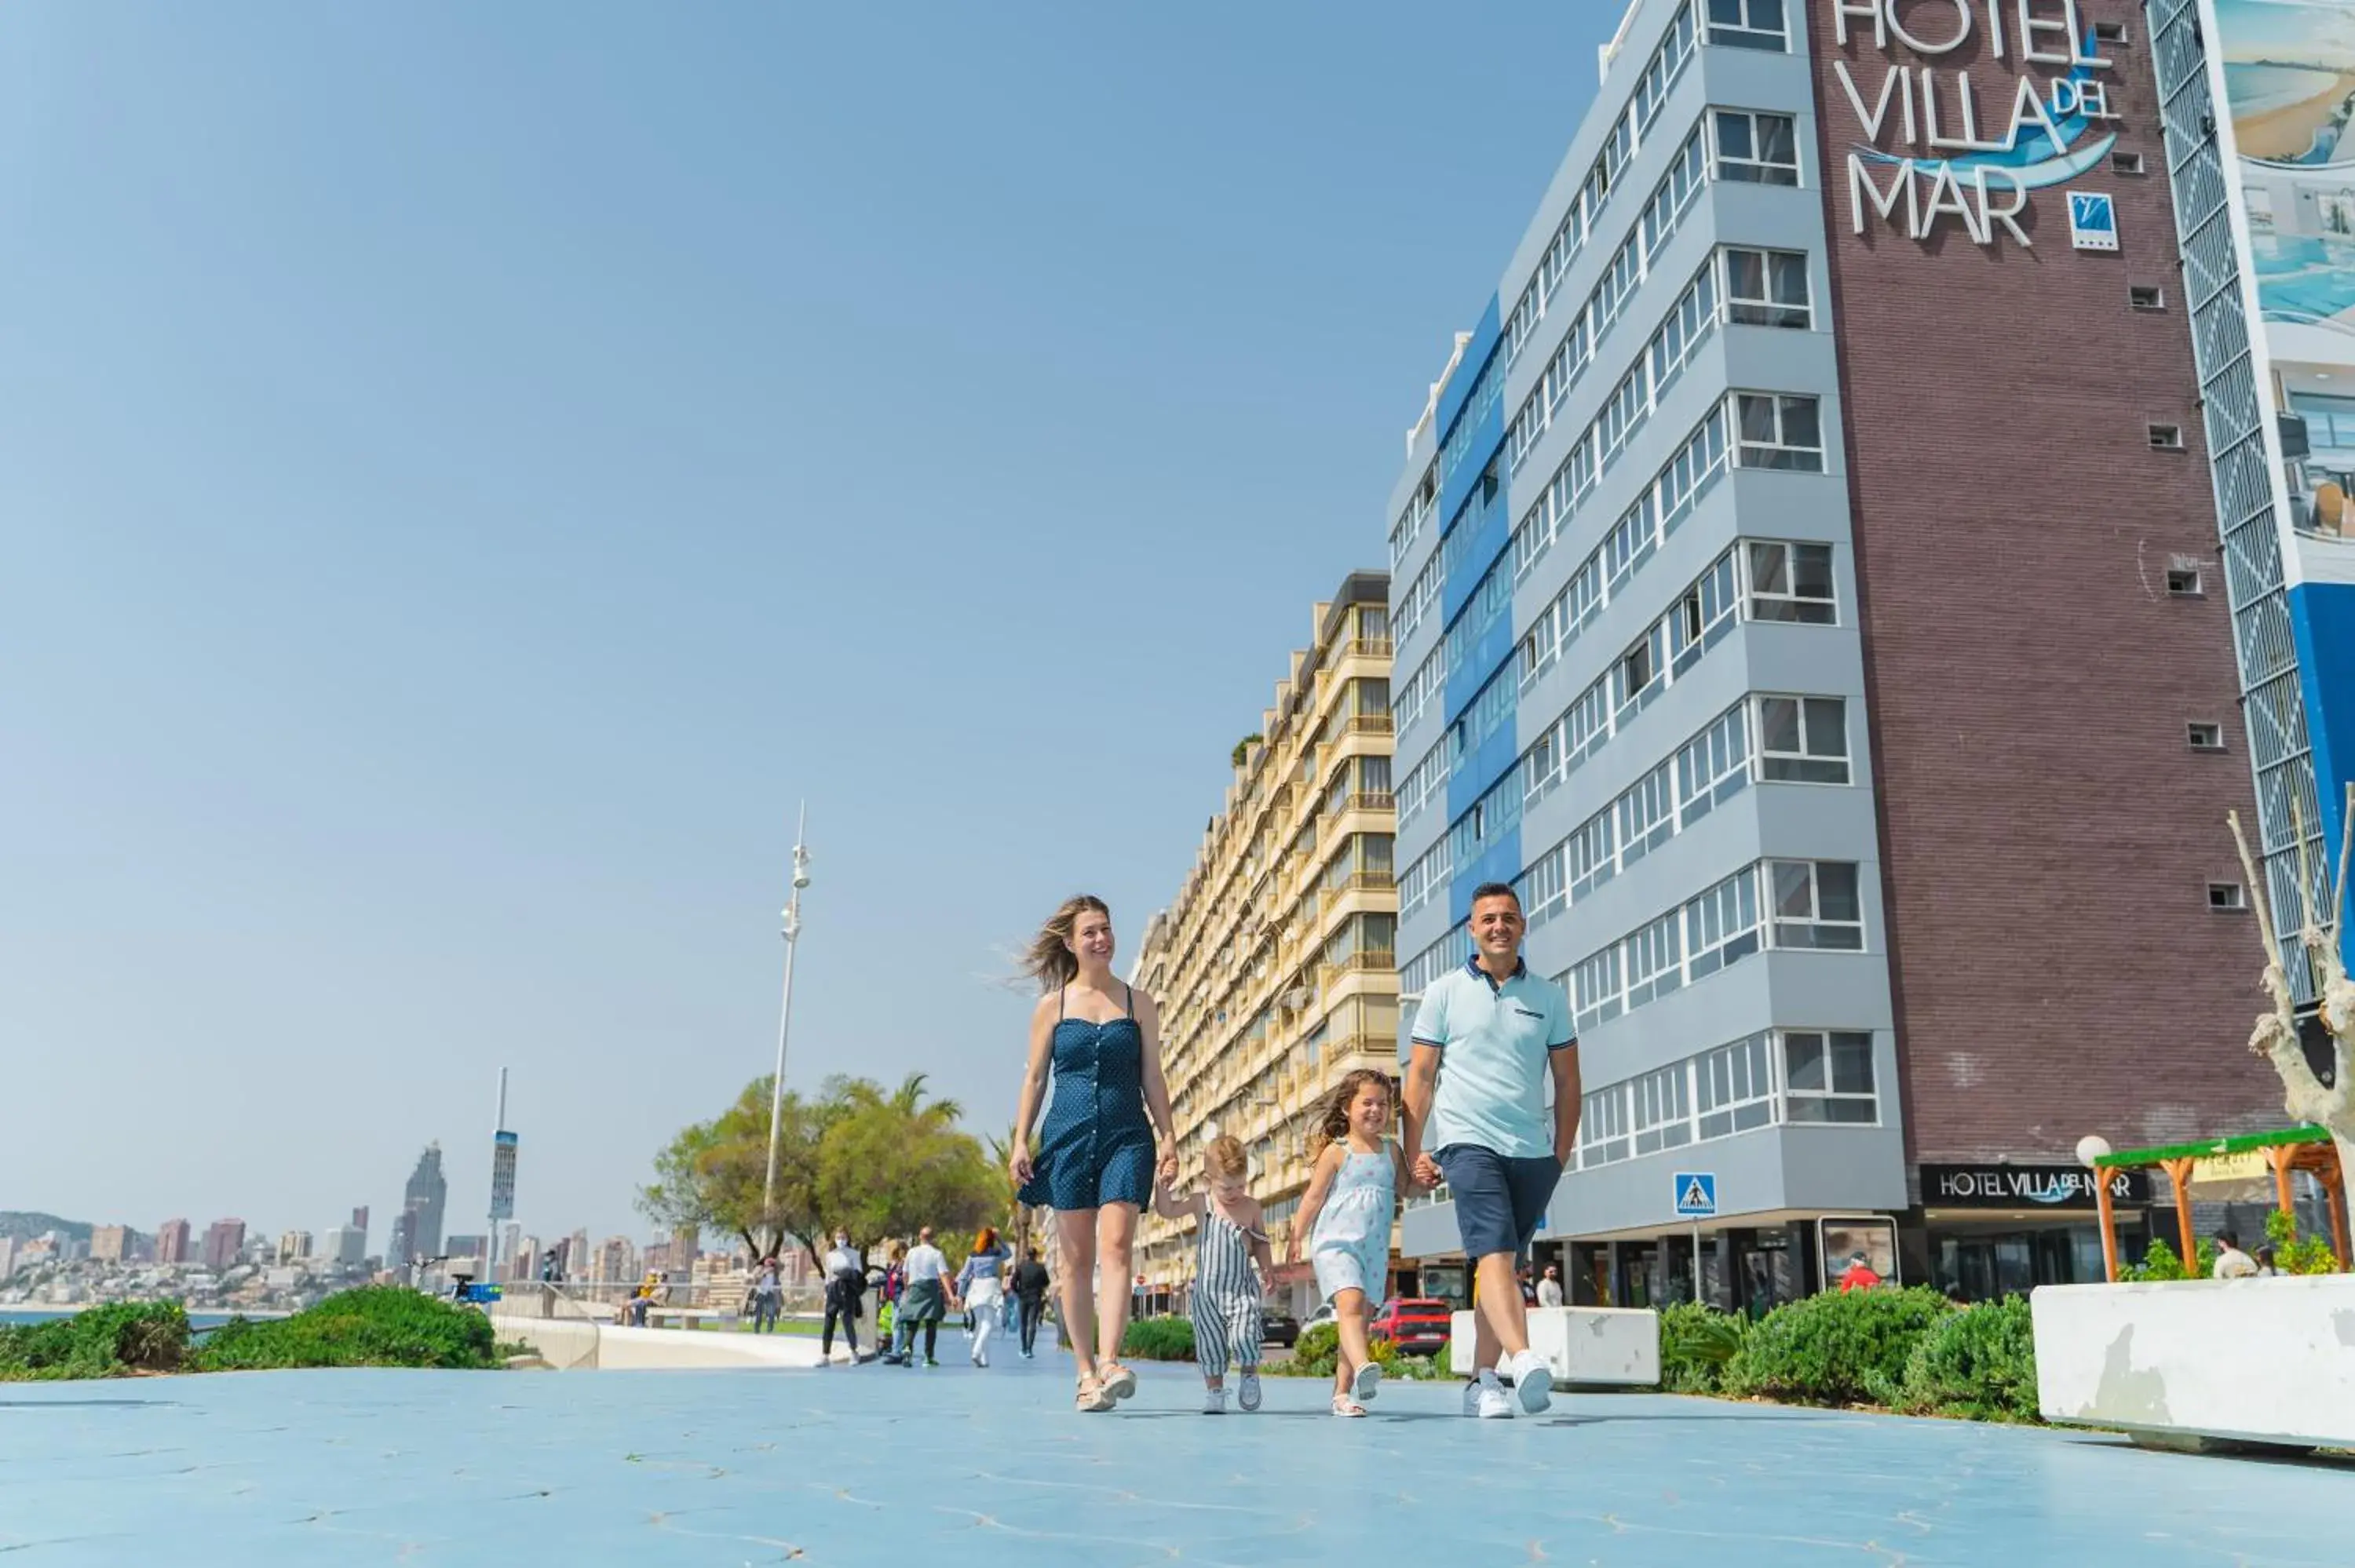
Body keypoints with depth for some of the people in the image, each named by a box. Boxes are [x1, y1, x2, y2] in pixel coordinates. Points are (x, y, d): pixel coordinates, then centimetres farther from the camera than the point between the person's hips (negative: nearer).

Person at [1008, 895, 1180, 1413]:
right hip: (1067, 1135, 1)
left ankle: (1110, 1360, -25)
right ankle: (1086, 1371, 7)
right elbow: (1034, 1078, 8)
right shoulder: (1051, 1006, 8)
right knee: (1076, 1258, 2)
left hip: (1126, 1137, 0)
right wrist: (1020, 1142, 0)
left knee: (1116, 1246, -16)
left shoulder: (1139, 1005, 9)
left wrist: (1169, 1139, 2)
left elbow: (1152, 1079, 10)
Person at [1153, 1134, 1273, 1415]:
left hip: (1242, 1289, -1)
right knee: (1211, 1344, 5)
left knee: (1243, 1336, -16)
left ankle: (1250, 1375, 12)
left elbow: (1262, 1244, 12)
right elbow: (1165, 1209, -1)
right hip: (1208, 1290, 1)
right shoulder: (1200, 1204, 1)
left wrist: (1267, 1269, 1)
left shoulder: (1252, 1207, 4)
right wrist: (1164, 1184, -12)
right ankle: (1214, 1392, 21)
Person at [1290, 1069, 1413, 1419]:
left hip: (1375, 1250, 5)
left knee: (1361, 1317, 6)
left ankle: (1342, 1393, 12)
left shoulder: (1392, 1151, 12)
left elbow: (1404, 1187, 17)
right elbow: (1314, 1197, 0)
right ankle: (1362, 1367, -48)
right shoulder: (1336, 1151, -1)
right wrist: (1296, 1237, -1)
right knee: (1351, 1303, -27)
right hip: (1336, 1243, -5)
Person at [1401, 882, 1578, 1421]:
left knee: (1499, 1265, 8)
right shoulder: (1444, 993, 5)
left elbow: (1567, 1080, 13)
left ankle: (1483, 1380, 14)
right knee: (1494, 1255, -20)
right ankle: (1524, 1360, -35)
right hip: (1468, 1143, -3)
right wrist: (1414, 1153, 0)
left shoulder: (1549, 997, 11)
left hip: (1532, 1153, 3)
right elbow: (1420, 1077, 5)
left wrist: (1562, 1152, 6)